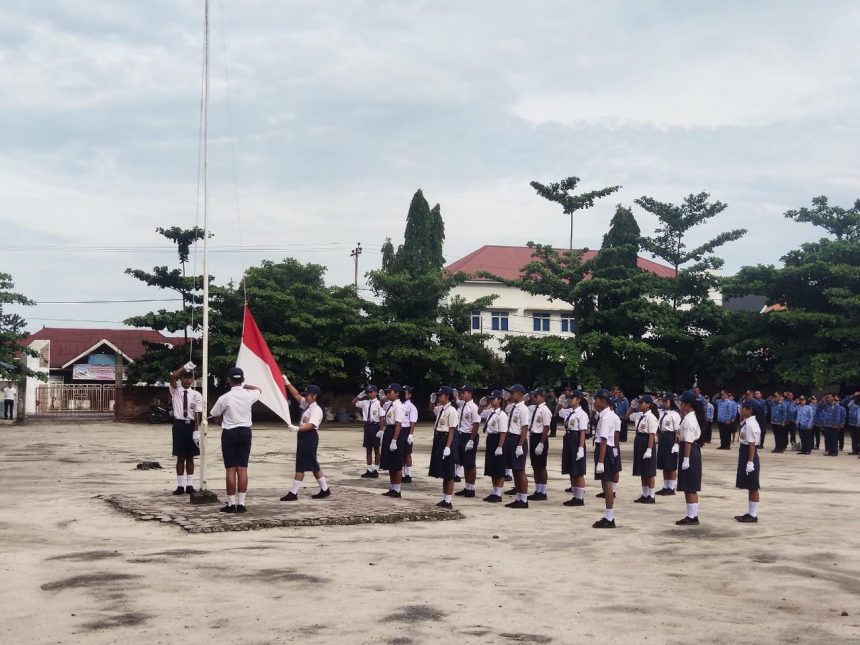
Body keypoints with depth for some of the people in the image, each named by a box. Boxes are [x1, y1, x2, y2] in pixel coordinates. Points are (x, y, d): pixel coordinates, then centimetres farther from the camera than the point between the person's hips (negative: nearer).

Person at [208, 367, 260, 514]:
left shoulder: (224, 398, -14)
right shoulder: (249, 396, -4)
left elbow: (214, 415, 0)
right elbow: (258, 390, 21)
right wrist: (245, 385, 15)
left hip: (229, 433, -3)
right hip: (245, 431, 3)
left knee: (230, 469, 0)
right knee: (243, 468, 4)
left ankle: (231, 503, 0)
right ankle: (241, 503, 4)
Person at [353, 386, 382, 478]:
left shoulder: (378, 403, -11)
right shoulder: (365, 403, 7)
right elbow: (353, 403, 21)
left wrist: (381, 430, -19)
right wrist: (359, 395, 7)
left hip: (375, 426, -6)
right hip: (367, 426, 6)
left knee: (376, 449, 5)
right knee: (368, 449, 11)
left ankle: (376, 470, 13)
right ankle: (369, 470, 19)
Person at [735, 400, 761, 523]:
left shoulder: (751, 425, -19)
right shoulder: (747, 422, 10)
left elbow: (752, 444, -22)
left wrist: (750, 462, -24)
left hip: (750, 457, -10)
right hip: (744, 456, 10)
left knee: (753, 487, -2)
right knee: (750, 487, 15)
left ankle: (753, 515, 3)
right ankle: (750, 513, 22)